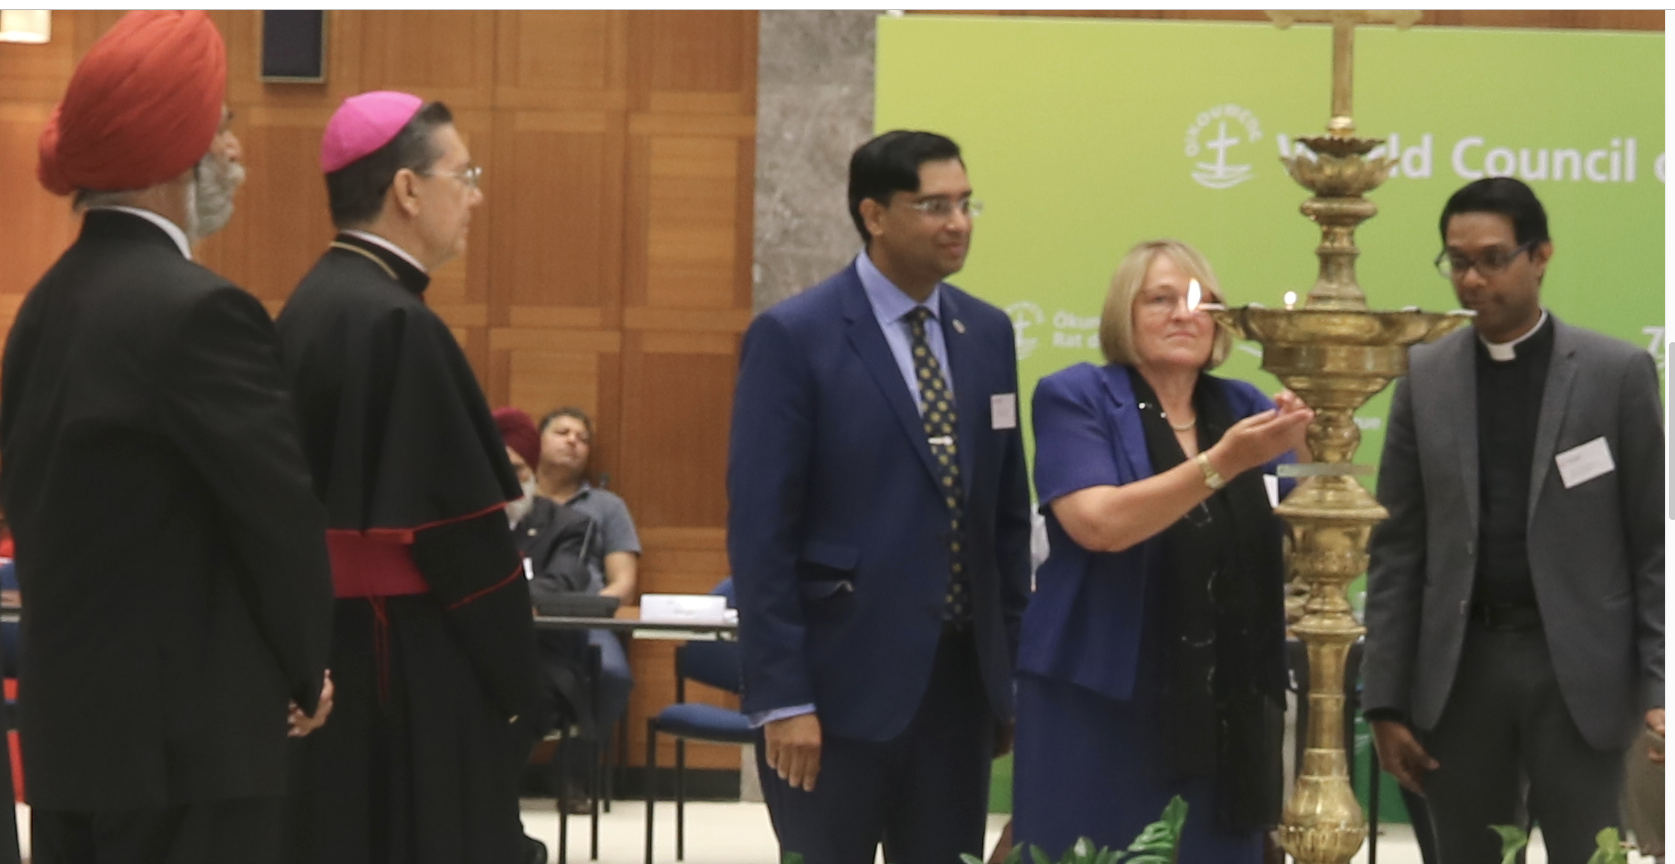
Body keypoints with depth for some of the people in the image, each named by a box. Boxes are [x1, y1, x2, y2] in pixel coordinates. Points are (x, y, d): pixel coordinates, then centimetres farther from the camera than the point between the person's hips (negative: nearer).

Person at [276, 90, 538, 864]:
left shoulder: (309, 309, 10)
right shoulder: (397, 324, -18)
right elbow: (455, 521, -18)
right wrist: (513, 674, -10)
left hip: (324, 658, 9)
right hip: (408, 671, -9)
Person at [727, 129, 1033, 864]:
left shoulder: (987, 332, 9)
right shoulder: (793, 337, -9)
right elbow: (760, 529, -12)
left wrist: (1012, 664, 11)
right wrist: (781, 696, -15)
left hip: (959, 674, 6)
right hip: (842, 679, -5)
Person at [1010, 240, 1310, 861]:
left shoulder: (1245, 407, 11)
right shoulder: (1076, 398, -2)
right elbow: (1100, 523, -17)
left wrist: (1311, 453, -17)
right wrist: (1224, 462, -24)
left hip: (1225, 709, 4)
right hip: (1102, 701, -4)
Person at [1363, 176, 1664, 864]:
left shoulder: (1618, 372, 0)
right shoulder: (1426, 377, 6)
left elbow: (1653, 542, 0)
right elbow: (1398, 547, 6)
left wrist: (1659, 685, -8)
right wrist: (1387, 699, 2)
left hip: (1577, 666, -2)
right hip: (1461, 669, 2)